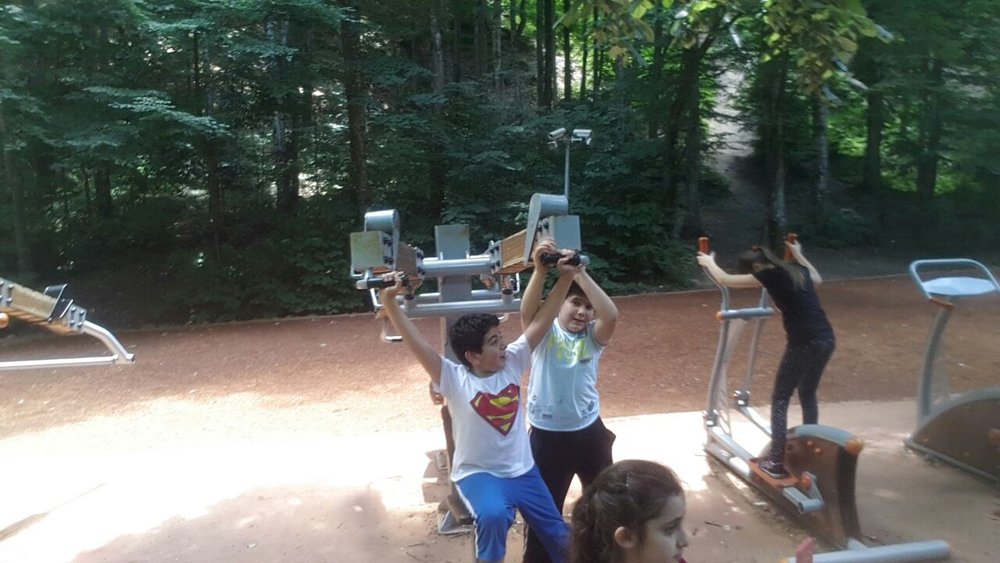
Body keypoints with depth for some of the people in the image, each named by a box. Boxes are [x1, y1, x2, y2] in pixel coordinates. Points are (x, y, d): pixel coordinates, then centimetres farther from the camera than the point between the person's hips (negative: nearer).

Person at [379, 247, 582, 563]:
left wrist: (566, 277, -15)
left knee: (559, 537, 16)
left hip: (523, 470, 5)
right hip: (479, 473, -5)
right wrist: (390, 302, -41)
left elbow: (542, 320, -9)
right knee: (494, 516, -39)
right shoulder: (454, 379, -19)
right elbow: (415, 342, -30)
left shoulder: (513, 362, -8)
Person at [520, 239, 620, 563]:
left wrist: (581, 274, -31)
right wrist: (541, 271, -44)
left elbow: (611, 315, -25)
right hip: (547, 435, -4)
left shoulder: (593, 337, -4)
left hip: (589, 430, 4)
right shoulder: (545, 333, -9)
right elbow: (528, 311, -30)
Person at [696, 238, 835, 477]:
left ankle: (777, 461, 4)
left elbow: (726, 280, 3)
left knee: (780, 398, 5)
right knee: (808, 395, 24)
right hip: (826, 340, 8)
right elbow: (817, 279, 39)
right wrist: (799, 254, 47)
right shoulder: (797, 270, 14)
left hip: (804, 344, -8)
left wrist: (709, 262, 20)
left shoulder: (770, 275, -6)